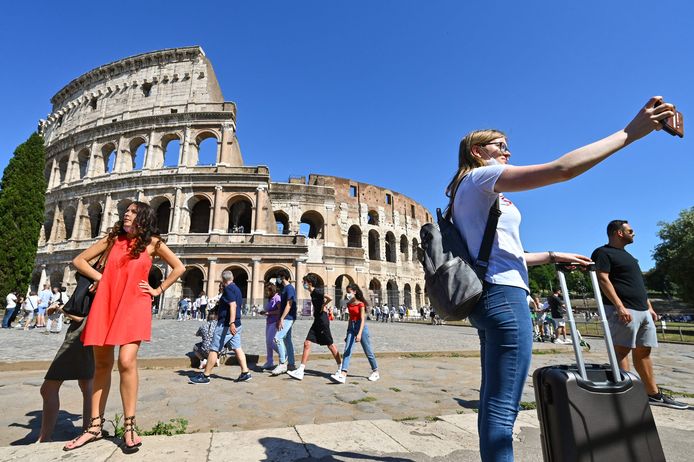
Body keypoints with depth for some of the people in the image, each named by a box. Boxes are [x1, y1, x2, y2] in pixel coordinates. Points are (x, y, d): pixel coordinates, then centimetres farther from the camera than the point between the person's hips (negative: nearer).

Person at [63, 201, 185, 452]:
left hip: (134, 306, -4)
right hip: (105, 305, 4)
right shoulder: (112, 238, 12)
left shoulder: (152, 242, 3)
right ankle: (95, 426, 21)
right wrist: (99, 278, 5)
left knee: (126, 361, -14)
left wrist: (158, 290, 2)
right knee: (102, 364, 10)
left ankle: (129, 427, -3)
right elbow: (79, 260, 19)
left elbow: (179, 267, 6)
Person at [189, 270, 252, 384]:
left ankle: (205, 376, 7)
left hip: (226, 325, -9)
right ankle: (245, 373, 6)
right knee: (237, 348, 8)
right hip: (236, 325, 9)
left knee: (214, 349, -1)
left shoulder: (228, 289, -12)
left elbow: (233, 306, -24)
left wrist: (231, 323, -31)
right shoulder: (237, 289, 15)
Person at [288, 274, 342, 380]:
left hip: (322, 320, -9)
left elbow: (330, 298, -27)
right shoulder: (313, 293, 13)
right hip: (317, 321, 9)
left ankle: (340, 368, 18)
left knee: (330, 345, 2)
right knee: (307, 343, 2)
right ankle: (300, 371, 4)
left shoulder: (317, 291, -14)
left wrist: (323, 307, -13)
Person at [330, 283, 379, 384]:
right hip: (351, 327, 6)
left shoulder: (361, 304, -12)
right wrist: (348, 333, 18)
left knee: (368, 352, 7)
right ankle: (342, 375, -12)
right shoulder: (349, 304, 7)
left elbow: (362, 319, -20)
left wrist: (359, 334, -31)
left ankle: (376, 372, 26)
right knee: (346, 351, -7)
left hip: (361, 327, -6)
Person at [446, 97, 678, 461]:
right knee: (503, 406, -7)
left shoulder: (470, 192, 23)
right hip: (503, 295, -10)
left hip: (487, 296, 10)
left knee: (493, 401, 14)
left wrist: (553, 257, 23)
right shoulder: (482, 177, -5)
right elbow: (563, 169, -14)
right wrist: (630, 132, -4)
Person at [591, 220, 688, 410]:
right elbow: (603, 280, -17)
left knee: (643, 351, 13)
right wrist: (619, 306, -24)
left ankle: (654, 394, 20)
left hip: (642, 310, 9)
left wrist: (649, 307, 21)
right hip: (623, 310, -9)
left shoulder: (627, 255, 25)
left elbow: (639, 284, 27)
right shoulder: (603, 253, -6)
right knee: (622, 351, -7)